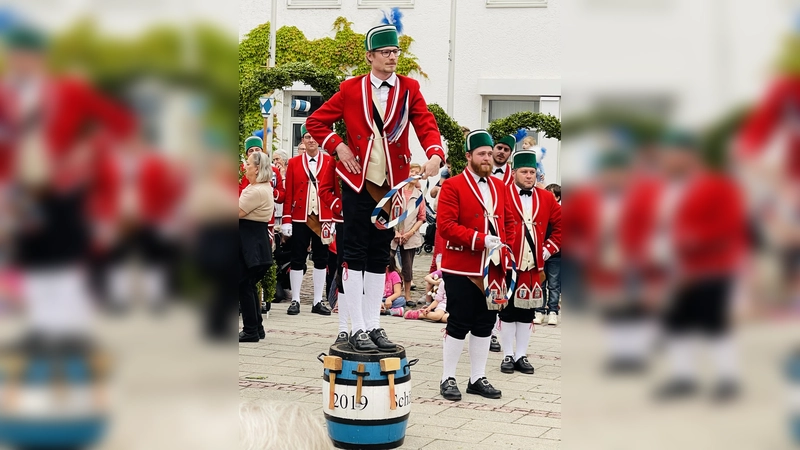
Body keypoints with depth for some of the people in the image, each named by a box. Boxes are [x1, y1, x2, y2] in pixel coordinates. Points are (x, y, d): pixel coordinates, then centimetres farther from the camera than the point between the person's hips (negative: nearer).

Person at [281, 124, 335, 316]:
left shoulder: (330, 162, 3)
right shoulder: (293, 163, 5)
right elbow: (289, 193, 2)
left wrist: (336, 216, -4)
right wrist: (286, 220, -4)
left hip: (322, 217, 0)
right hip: (300, 218, 0)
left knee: (321, 259, 6)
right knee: (298, 259, 3)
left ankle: (318, 301, 13)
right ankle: (295, 301, 9)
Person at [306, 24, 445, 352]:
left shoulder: (409, 89, 4)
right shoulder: (351, 89, 1)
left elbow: (426, 124, -9)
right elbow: (315, 122, 6)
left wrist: (435, 154, -28)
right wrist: (338, 147, -7)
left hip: (393, 184, 2)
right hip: (358, 181, -2)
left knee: (380, 255, 9)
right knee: (355, 252, -1)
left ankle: (374, 325, 16)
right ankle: (358, 328, 4)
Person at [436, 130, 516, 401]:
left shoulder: (500, 187, 13)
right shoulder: (452, 186, -6)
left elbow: (509, 223, 17)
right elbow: (446, 226, -14)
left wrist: (505, 250, 1)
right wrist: (480, 239, -20)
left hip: (493, 268, 6)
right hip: (462, 269, -6)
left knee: (485, 325, 10)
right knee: (459, 324, -1)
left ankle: (478, 378, 20)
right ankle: (448, 379, 9)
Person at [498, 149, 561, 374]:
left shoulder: (546, 198, 7)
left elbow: (561, 225, 14)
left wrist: (549, 248, 6)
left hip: (534, 266, 3)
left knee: (527, 311, 8)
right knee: (507, 311, 5)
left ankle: (521, 356, 16)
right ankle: (508, 356, 13)